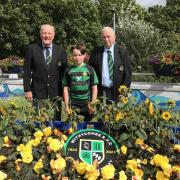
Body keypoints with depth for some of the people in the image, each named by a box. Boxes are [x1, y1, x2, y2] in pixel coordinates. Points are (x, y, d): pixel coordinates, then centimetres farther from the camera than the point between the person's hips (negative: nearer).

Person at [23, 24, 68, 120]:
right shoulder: (32, 49, 1)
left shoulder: (61, 51, 5)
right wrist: (27, 90, -4)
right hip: (38, 93, -1)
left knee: (56, 120, 6)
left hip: (56, 93, 1)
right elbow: (26, 71, 1)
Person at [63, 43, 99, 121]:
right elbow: (66, 89, 6)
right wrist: (66, 106, 2)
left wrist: (93, 104, -2)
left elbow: (94, 88, 3)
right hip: (73, 104, 0)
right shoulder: (69, 70, 3)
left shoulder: (89, 69, 0)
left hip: (86, 104, 0)